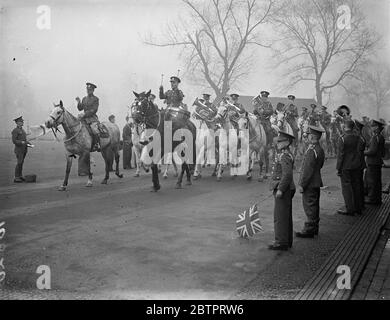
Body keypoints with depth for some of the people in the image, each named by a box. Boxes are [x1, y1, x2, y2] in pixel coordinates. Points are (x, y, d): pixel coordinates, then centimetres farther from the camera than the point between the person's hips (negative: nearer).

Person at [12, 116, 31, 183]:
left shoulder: (22, 130, 14)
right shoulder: (15, 131, -11)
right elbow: (14, 141, -17)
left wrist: (28, 143, 4)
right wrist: (22, 142, -29)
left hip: (24, 149, 8)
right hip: (19, 149, -8)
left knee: (21, 163, 11)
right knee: (19, 163, -8)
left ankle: (20, 176, 17)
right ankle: (16, 178, -4)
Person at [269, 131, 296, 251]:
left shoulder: (285, 156, -17)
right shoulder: (284, 155, 16)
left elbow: (287, 174, -25)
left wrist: (280, 190, -24)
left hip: (283, 189, -11)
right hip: (285, 190, 11)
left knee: (280, 216, -7)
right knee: (286, 216, 13)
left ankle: (281, 242, -4)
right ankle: (287, 241, 20)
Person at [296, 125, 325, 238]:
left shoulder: (312, 151, -21)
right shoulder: (320, 149, 10)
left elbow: (308, 169, -23)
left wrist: (302, 184, -19)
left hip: (310, 183, -10)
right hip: (316, 183, 10)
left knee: (309, 206, -3)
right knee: (314, 206, 16)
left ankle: (309, 230, 3)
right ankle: (314, 228, 26)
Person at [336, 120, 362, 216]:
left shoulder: (342, 138, -15)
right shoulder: (357, 138, 2)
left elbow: (341, 154, -15)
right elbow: (359, 152, 8)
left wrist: (338, 168, -9)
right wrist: (360, 165, 18)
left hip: (346, 166, -6)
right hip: (356, 166, 6)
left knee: (346, 187, 1)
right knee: (355, 186, 15)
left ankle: (350, 209, 5)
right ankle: (358, 208, 23)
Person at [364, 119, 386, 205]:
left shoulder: (375, 137, -17)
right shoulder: (381, 137, 13)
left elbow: (372, 151, -22)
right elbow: (383, 152, 19)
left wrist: (363, 153, -9)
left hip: (373, 163, -10)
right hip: (378, 162, 10)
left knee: (371, 181, -2)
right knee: (377, 181, 14)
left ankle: (372, 199, 4)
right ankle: (377, 199, 21)